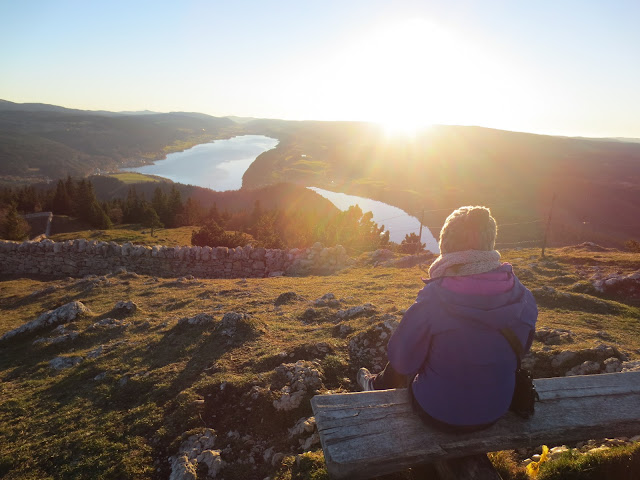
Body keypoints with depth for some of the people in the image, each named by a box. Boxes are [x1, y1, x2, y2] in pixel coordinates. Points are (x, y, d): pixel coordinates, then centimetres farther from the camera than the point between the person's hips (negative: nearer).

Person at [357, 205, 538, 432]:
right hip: (495, 412, 4)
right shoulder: (523, 298, -16)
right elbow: (522, 348, 3)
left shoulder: (432, 301, -29)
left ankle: (379, 386, 54)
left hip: (439, 415, -4)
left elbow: (402, 360, -17)